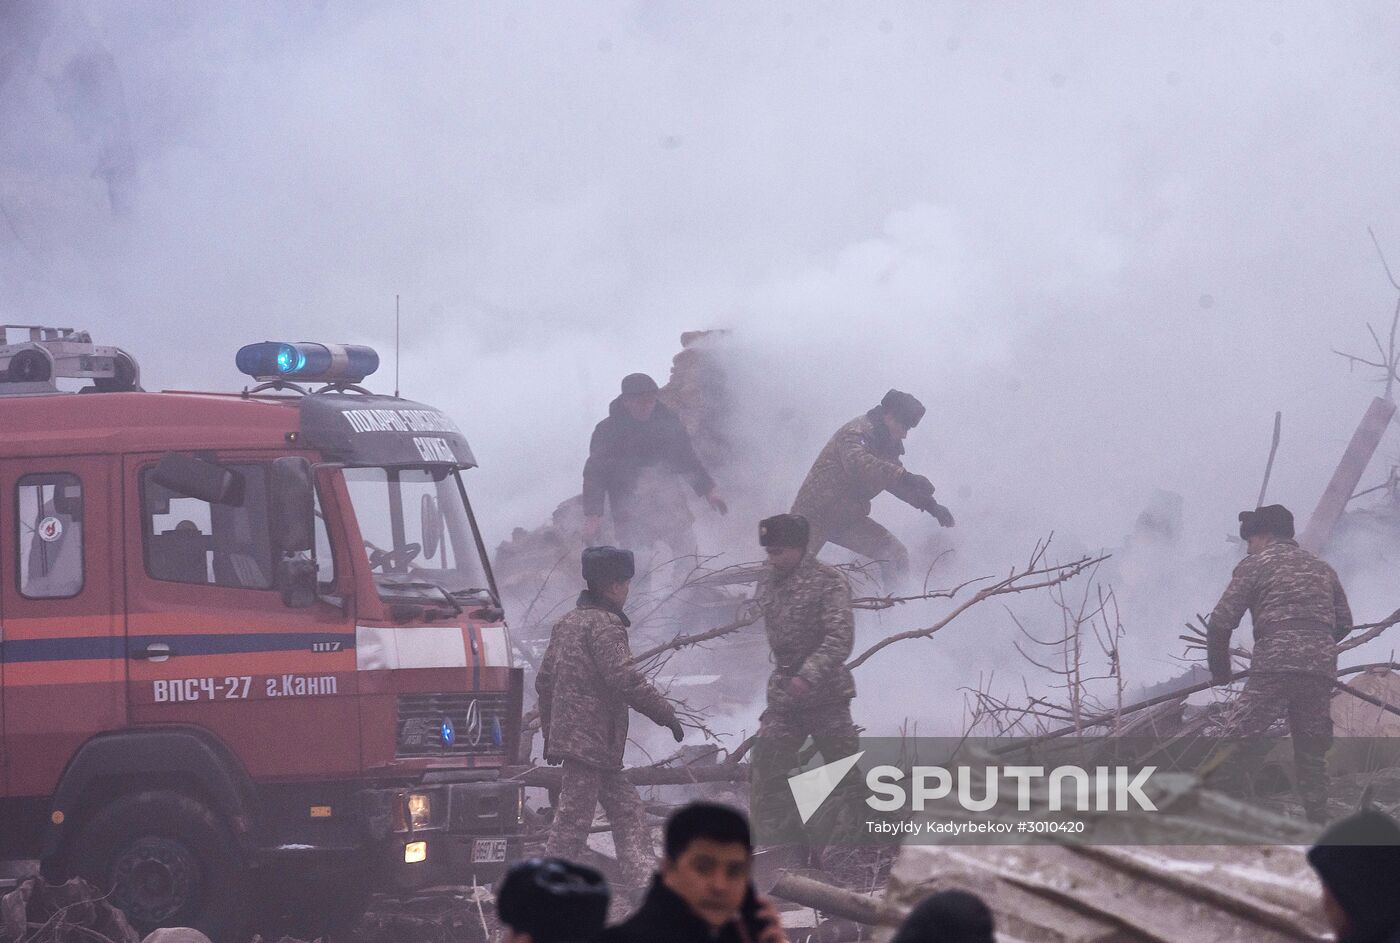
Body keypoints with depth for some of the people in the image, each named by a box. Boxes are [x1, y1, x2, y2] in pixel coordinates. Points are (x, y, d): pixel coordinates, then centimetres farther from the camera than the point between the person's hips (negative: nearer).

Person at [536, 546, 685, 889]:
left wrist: (549, 732, 27)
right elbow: (625, 679, -22)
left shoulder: (567, 623, 16)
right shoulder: (605, 625, -14)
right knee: (572, 821, -7)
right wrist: (666, 713, -12)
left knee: (626, 807, 12)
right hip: (592, 740, -10)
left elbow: (544, 680, 21)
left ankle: (644, 880, 10)